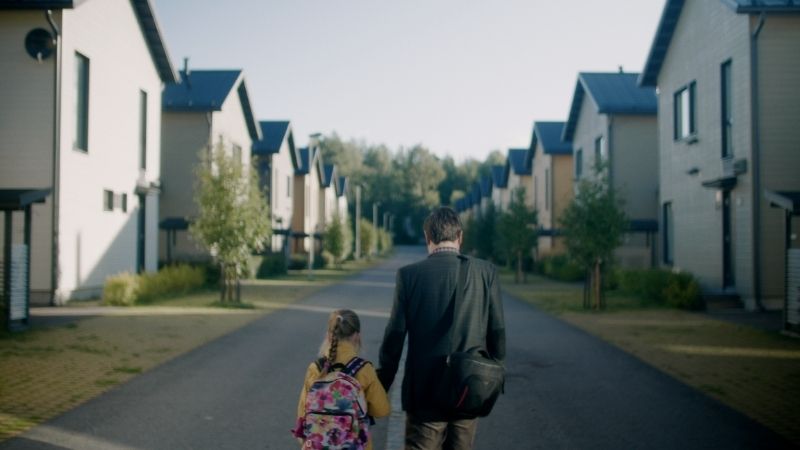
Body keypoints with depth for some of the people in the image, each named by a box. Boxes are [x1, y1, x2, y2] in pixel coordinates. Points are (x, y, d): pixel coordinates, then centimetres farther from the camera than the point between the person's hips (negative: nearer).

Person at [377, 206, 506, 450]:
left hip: (425, 393, -2)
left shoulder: (409, 274, -8)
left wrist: (381, 386, 6)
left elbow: (395, 336, -6)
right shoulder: (486, 272, -4)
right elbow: (497, 331, -1)